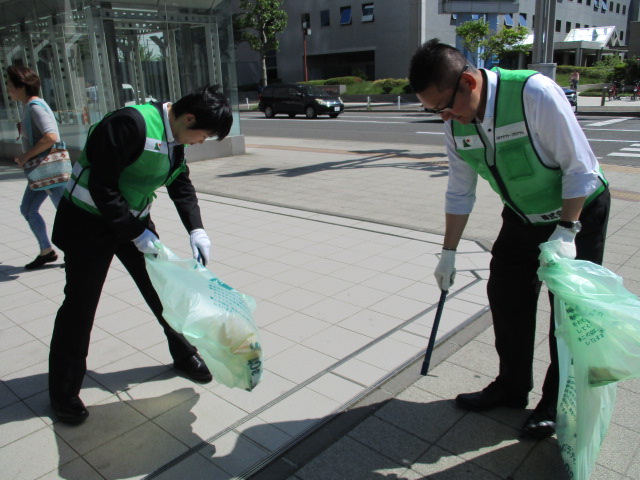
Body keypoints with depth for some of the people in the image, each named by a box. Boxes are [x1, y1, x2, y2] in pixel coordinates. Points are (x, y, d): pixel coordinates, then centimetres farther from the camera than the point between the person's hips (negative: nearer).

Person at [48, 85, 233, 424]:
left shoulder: (176, 138, -1)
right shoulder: (131, 124, -29)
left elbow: (181, 186, 8)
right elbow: (102, 187, -28)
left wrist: (196, 230, -5)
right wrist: (136, 234, -24)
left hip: (133, 218, 8)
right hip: (88, 221, -7)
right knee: (80, 306, 1)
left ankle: (185, 357, 29)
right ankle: (63, 393, 18)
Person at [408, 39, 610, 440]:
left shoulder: (535, 93, -32)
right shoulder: (455, 124, -13)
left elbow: (579, 167, -24)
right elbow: (460, 193, -2)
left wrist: (565, 232, -28)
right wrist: (449, 252, 0)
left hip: (578, 210, -5)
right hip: (523, 216, 6)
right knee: (505, 295, 6)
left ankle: (556, 402, 20)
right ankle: (512, 387, 25)